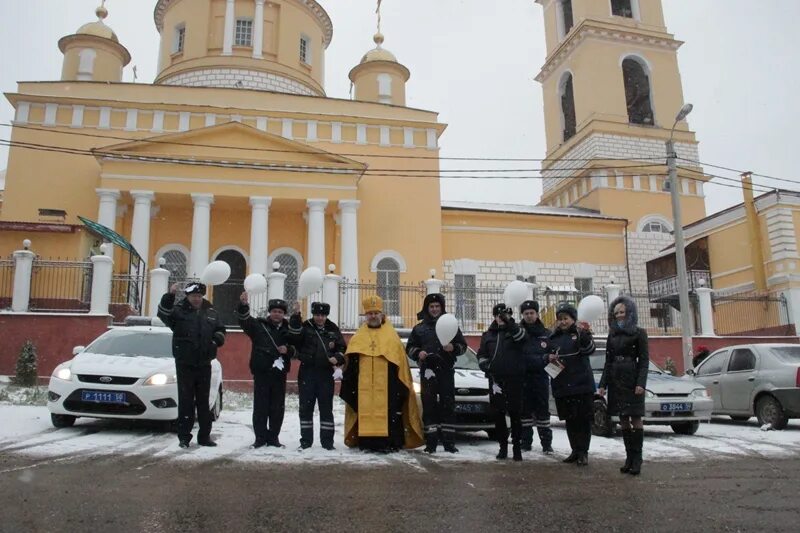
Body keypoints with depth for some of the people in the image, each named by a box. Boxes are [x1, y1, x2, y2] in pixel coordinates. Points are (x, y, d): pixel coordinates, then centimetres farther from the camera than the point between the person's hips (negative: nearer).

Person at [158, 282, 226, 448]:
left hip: (204, 364, 4)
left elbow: (220, 329, 18)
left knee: (203, 400, 10)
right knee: (185, 400, -1)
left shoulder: (211, 312, 9)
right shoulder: (179, 310, -3)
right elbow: (163, 313, -22)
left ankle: (204, 436, 18)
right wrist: (170, 296, -36)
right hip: (184, 364, -3)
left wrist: (217, 339, -4)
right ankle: (184, 436, 8)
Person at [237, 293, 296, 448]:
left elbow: (297, 347, 13)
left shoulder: (289, 329, 10)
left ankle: (273, 437, 18)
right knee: (260, 406, 0)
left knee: (277, 407, 7)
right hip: (261, 372, -2)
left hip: (279, 373, 2)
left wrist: (288, 350, -9)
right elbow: (244, 319, -11)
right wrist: (243, 305, -30)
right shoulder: (258, 325, 4)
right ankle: (260, 437, 9)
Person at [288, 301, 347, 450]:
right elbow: (294, 340, -15)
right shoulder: (305, 327, 4)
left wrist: (337, 358, -8)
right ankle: (306, 439, 14)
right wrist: (295, 319, -25)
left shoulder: (333, 330, 9)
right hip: (307, 372, -1)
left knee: (326, 408, 5)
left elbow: (343, 348, 13)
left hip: (326, 374, 1)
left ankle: (327, 440, 13)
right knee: (306, 407, 4)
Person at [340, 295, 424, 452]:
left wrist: (401, 384, -1)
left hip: (387, 385, -2)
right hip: (363, 386, 2)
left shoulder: (391, 335, 7)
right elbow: (350, 363, 14)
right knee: (365, 413, 2)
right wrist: (348, 383, 5)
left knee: (389, 413, -3)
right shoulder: (358, 337, 14)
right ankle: (367, 443, 9)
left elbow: (399, 363, 4)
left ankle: (390, 442, 4)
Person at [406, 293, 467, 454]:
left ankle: (449, 442, 4)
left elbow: (463, 345, 13)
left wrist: (454, 347, -8)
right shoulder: (419, 328, 14)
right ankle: (431, 442, 0)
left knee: (448, 406, 0)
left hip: (447, 371, 0)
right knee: (429, 406, -3)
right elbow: (409, 347, 14)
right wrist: (418, 352, -8)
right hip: (427, 371, 0)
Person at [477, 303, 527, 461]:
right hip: (495, 380, 3)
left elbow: (521, 337, -19)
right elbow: (481, 355, 15)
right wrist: (486, 366, -4)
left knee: (515, 414, 0)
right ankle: (503, 446, 17)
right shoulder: (488, 335, 14)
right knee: (498, 414, 6)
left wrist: (509, 322, -31)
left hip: (514, 378, -3)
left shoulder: (515, 330, 5)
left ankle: (517, 446, 8)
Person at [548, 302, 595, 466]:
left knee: (584, 419, -1)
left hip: (582, 384, -4)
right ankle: (575, 450, 20)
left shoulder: (580, 333, 0)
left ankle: (583, 452, 6)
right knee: (570, 420, 10)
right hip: (562, 385, 4)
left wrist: (583, 335, -36)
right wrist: (548, 358, -5)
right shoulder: (554, 338, 13)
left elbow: (589, 349, -19)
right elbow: (544, 356, 18)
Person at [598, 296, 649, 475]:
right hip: (616, 381, 5)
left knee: (635, 419, -5)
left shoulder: (639, 333, 1)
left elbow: (644, 360, -5)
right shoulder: (612, 335, 15)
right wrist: (603, 384, 10)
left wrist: (641, 383, -16)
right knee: (623, 421, 6)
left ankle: (637, 459, -1)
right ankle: (629, 458, 11)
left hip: (632, 381, -5)